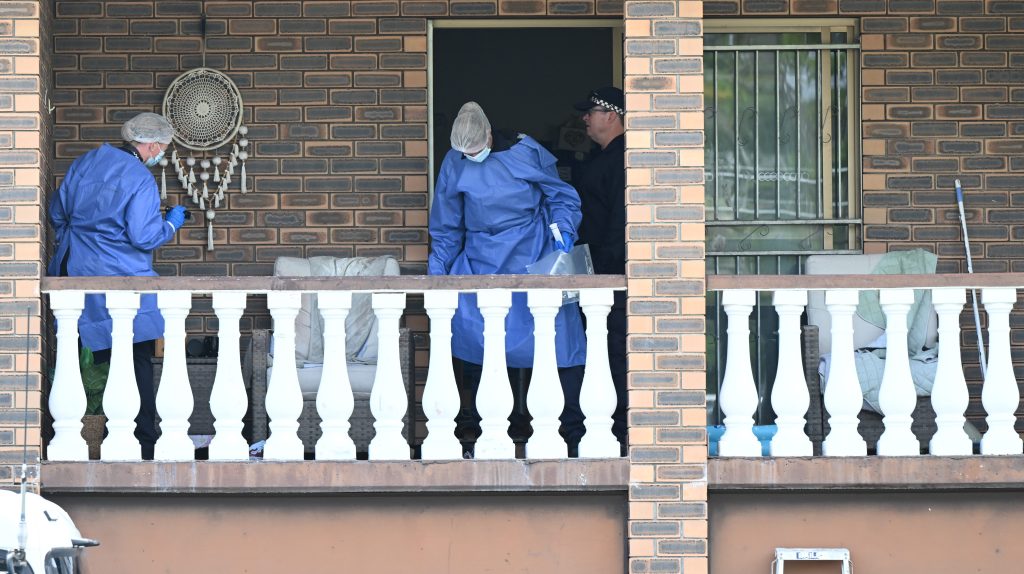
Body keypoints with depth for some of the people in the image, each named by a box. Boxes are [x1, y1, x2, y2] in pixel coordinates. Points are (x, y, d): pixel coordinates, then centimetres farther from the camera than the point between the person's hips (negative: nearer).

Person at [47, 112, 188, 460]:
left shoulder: (87, 161, 8)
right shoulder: (140, 180, -14)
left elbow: (58, 212, 15)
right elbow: (143, 236, -17)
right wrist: (171, 224, 1)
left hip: (74, 273, 7)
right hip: (119, 280, -7)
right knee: (138, 360, 0)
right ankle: (145, 442, 0)